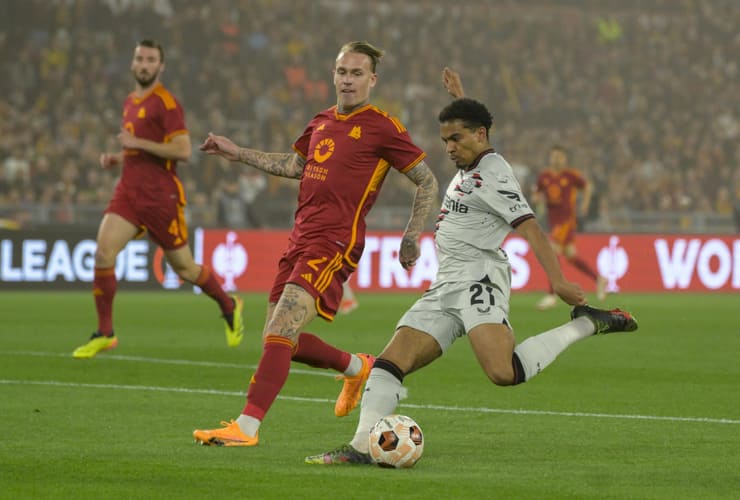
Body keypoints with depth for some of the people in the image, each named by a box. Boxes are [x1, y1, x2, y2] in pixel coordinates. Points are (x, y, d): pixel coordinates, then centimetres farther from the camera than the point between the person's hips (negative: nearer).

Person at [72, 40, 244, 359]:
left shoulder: (166, 103, -10)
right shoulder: (130, 102, 15)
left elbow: (183, 151, -18)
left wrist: (137, 143, -19)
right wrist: (117, 158, 11)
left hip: (161, 196, -6)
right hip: (129, 191, 6)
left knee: (183, 267, 6)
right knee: (103, 252, -13)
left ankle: (229, 307, 33)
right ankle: (104, 334, -5)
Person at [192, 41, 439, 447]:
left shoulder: (382, 127, -4)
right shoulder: (322, 122, 17)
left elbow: (428, 182, 1)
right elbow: (293, 165, 32)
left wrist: (411, 238, -3)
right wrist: (237, 153, 29)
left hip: (334, 244, -8)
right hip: (301, 237, 8)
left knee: (280, 333, -19)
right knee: (281, 341, 11)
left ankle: (246, 427, -21)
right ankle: (357, 367, 36)